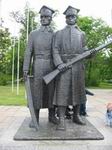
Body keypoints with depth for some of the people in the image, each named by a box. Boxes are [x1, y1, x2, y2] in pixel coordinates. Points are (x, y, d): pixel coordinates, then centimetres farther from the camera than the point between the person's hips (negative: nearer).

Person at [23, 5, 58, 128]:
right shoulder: (33, 34, 9)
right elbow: (28, 52, 4)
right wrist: (26, 69, -6)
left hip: (52, 67, 1)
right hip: (38, 66, -1)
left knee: (52, 91, 5)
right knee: (37, 91, -1)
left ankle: (52, 115, 17)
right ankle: (35, 118, 6)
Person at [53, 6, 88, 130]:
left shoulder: (81, 34, 20)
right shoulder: (59, 33, 12)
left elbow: (84, 49, 15)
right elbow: (55, 50, 0)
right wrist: (59, 63, -17)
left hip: (78, 65, 3)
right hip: (63, 65, -3)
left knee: (78, 90, 7)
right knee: (62, 92, -8)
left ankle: (76, 116, 20)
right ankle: (61, 120, -7)